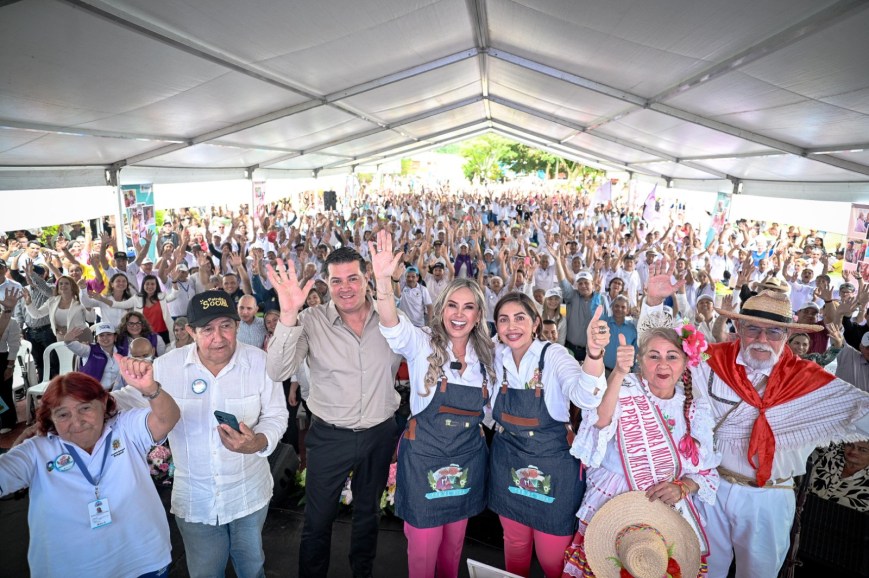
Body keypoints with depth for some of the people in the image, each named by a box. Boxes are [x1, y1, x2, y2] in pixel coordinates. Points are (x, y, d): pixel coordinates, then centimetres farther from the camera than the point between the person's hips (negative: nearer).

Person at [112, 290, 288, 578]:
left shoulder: (260, 362, -14)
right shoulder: (166, 366, -12)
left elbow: (275, 415, -8)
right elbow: (132, 400, 3)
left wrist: (258, 443, -27)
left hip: (249, 495, 0)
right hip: (194, 500, 1)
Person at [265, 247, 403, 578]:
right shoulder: (311, 321, -13)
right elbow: (278, 372, -24)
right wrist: (288, 314, -36)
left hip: (380, 434, 2)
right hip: (329, 436, -2)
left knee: (368, 513, 24)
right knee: (317, 522, 14)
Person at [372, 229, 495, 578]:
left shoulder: (484, 355, 1)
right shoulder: (423, 344, -12)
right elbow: (393, 326, -34)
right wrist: (384, 280, -49)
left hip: (468, 457, 4)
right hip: (425, 455, -4)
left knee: (454, 542, 21)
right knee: (423, 547, 9)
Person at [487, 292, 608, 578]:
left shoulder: (553, 354, -18)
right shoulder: (497, 355, -6)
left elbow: (586, 398, -37)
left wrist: (594, 352, -53)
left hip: (553, 466, -4)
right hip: (508, 463, 4)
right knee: (515, 543, 22)